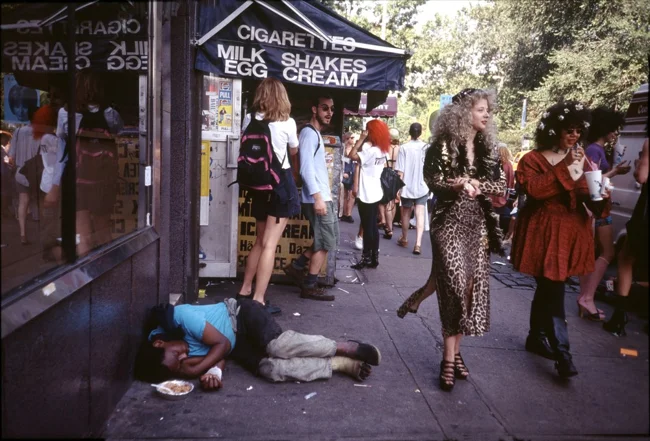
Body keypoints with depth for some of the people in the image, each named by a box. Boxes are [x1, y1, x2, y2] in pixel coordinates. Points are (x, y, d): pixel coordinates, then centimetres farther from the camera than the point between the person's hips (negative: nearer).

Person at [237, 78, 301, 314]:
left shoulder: (250, 119, 1)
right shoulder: (287, 122, -6)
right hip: (281, 181, -4)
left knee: (260, 240, 20)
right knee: (269, 244, -4)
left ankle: (245, 290, 27)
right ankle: (258, 300, -4)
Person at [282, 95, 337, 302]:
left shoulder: (317, 134, 19)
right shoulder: (309, 132, -11)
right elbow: (306, 169, -20)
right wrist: (317, 197, -24)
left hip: (324, 197, 10)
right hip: (317, 199, -10)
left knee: (327, 241, 15)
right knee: (326, 243, -3)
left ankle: (296, 266, 21)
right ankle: (310, 286, 6)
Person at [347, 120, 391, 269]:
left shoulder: (371, 150, -19)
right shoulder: (383, 150, 8)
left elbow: (352, 155, -26)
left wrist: (361, 138, -16)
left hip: (367, 195, -9)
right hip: (375, 193, 9)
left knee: (367, 228, -1)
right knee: (373, 227, 12)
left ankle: (366, 259, 7)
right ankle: (374, 258, 18)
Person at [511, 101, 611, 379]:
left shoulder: (580, 160, 14)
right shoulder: (533, 159, -4)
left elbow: (588, 195, 11)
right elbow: (533, 189, -21)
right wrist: (565, 170, -21)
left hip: (571, 233, 6)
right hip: (544, 233, -6)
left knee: (547, 288, 15)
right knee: (553, 291, -10)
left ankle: (536, 338, 29)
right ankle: (562, 353, -7)